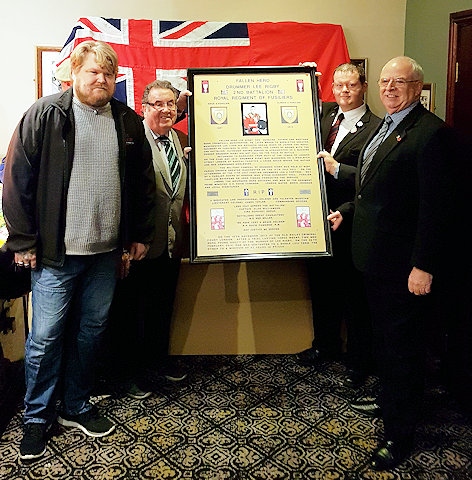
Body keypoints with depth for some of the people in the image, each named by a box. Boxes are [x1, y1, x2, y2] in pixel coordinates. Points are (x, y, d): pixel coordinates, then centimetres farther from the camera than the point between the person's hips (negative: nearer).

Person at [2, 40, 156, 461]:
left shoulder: (129, 122, 8)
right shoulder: (45, 115, -4)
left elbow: (144, 183, 13)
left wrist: (140, 233, 12)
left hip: (106, 252, 4)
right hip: (55, 252, -3)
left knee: (91, 332, 14)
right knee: (46, 337, 4)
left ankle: (77, 407, 33)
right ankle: (37, 418, 25)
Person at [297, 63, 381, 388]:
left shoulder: (376, 128, -10)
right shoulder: (324, 113, 9)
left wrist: (336, 168, -23)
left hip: (349, 223, -6)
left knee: (354, 293, 7)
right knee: (322, 285, 19)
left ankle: (359, 360, 25)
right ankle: (325, 344, 40)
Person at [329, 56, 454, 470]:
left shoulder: (431, 133, -16)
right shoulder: (384, 127, 13)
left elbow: (434, 206, -20)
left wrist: (424, 266, -21)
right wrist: (347, 211, 16)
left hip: (405, 264, -9)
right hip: (376, 255, 9)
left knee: (403, 345, 5)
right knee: (383, 334, 23)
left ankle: (400, 433, 22)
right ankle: (389, 397, 44)